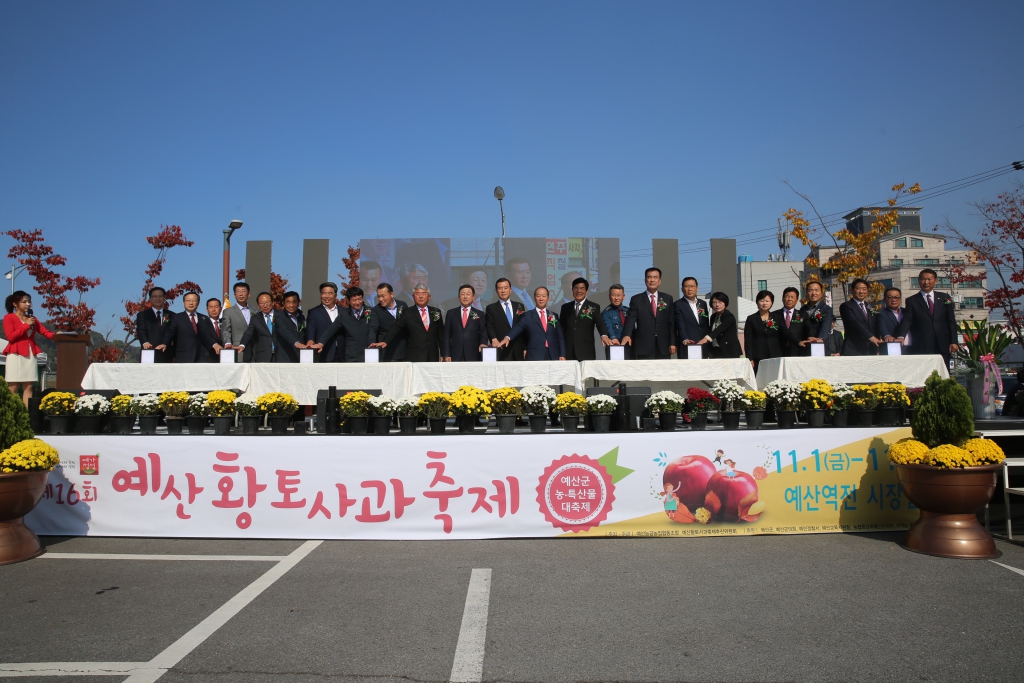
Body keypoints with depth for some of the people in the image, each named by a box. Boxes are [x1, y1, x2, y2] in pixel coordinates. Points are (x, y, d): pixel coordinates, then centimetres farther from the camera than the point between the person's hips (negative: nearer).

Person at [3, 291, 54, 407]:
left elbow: (45, 332, 8)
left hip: (31, 355, 5)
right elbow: (10, 337, -9)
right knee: (13, 388, -6)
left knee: (28, 387, 1)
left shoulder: (32, 318, 19)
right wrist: (26, 325, -10)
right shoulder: (9, 317, 2)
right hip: (16, 355, -5)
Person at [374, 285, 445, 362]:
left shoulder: (436, 311, 12)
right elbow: (395, 328, -5)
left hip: (433, 356, 2)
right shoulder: (407, 313, 5)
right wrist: (386, 342, -22)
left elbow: (441, 334, 14)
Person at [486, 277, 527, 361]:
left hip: (518, 351, 3)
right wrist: (494, 339, -25)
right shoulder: (491, 308, 8)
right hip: (501, 352, -3)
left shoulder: (519, 306, 16)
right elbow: (489, 327, -4)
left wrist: (526, 348, 7)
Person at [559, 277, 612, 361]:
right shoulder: (565, 307, 13)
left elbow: (600, 323, -8)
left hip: (586, 352, -2)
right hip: (568, 352, 2)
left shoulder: (593, 307, 5)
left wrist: (604, 336, -30)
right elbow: (561, 328, 14)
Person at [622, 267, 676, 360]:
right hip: (644, 346, -2)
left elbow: (671, 322, 10)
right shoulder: (636, 299, 5)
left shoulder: (667, 299, 11)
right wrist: (627, 335, -23)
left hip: (663, 347, 3)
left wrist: (672, 343, 3)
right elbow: (630, 320, -5)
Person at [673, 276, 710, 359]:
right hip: (687, 347, -5)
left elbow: (706, 325, 20)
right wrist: (685, 339, -29)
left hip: (703, 348, 5)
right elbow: (680, 326, -13)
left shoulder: (703, 303, 17)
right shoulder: (678, 305, -1)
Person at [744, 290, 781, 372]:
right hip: (758, 359, -2)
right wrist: (750, 359, -7)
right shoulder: (751, 319, 7)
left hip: (775, 357, 2)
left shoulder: (776, 318, 15)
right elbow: (747, 341, 2)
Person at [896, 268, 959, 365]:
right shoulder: (911, 301, 6)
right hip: (921, 348, -2)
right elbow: (906, 321, -6)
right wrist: (901, 337, -23)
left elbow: (951, 321, 11)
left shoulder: (944, 298, 13)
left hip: (943, 346, 2)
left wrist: (953, 342, 3)